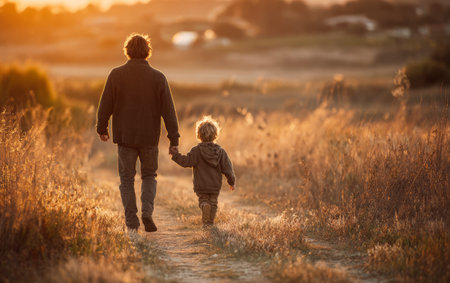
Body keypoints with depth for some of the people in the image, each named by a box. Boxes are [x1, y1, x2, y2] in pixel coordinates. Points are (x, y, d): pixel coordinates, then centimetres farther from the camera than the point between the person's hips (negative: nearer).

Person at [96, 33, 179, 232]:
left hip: (124, 136, 0)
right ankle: (147, 210, -4)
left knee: (127, 179, 10)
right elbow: (168, 111, -4)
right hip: (149, 137, 1)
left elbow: (105, 105, -1)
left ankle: (131, 221, 4)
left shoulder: (116, 75, -5)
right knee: (149, 175, 17)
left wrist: (101, 129, 14)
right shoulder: (158, 77, -4)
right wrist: (174, 139, 1)